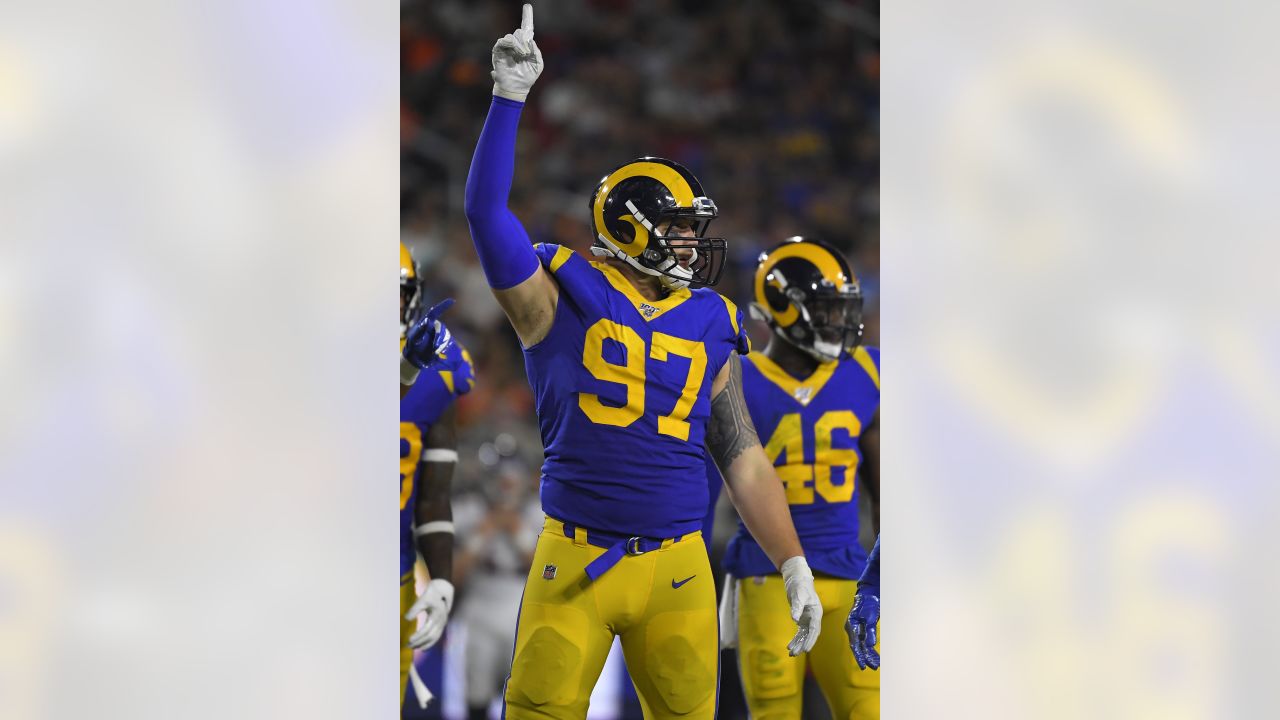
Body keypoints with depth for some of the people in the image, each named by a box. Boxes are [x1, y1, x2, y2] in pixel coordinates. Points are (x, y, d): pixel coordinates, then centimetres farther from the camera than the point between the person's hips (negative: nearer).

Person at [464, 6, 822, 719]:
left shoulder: (709, 326, 12)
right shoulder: (561, 298, 1)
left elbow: (745, 459, 15)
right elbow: (486, 209, -11)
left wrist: (795, 568, 11)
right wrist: (510, 97, -16)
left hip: (677, 571, 4)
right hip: (574, 563, -3)